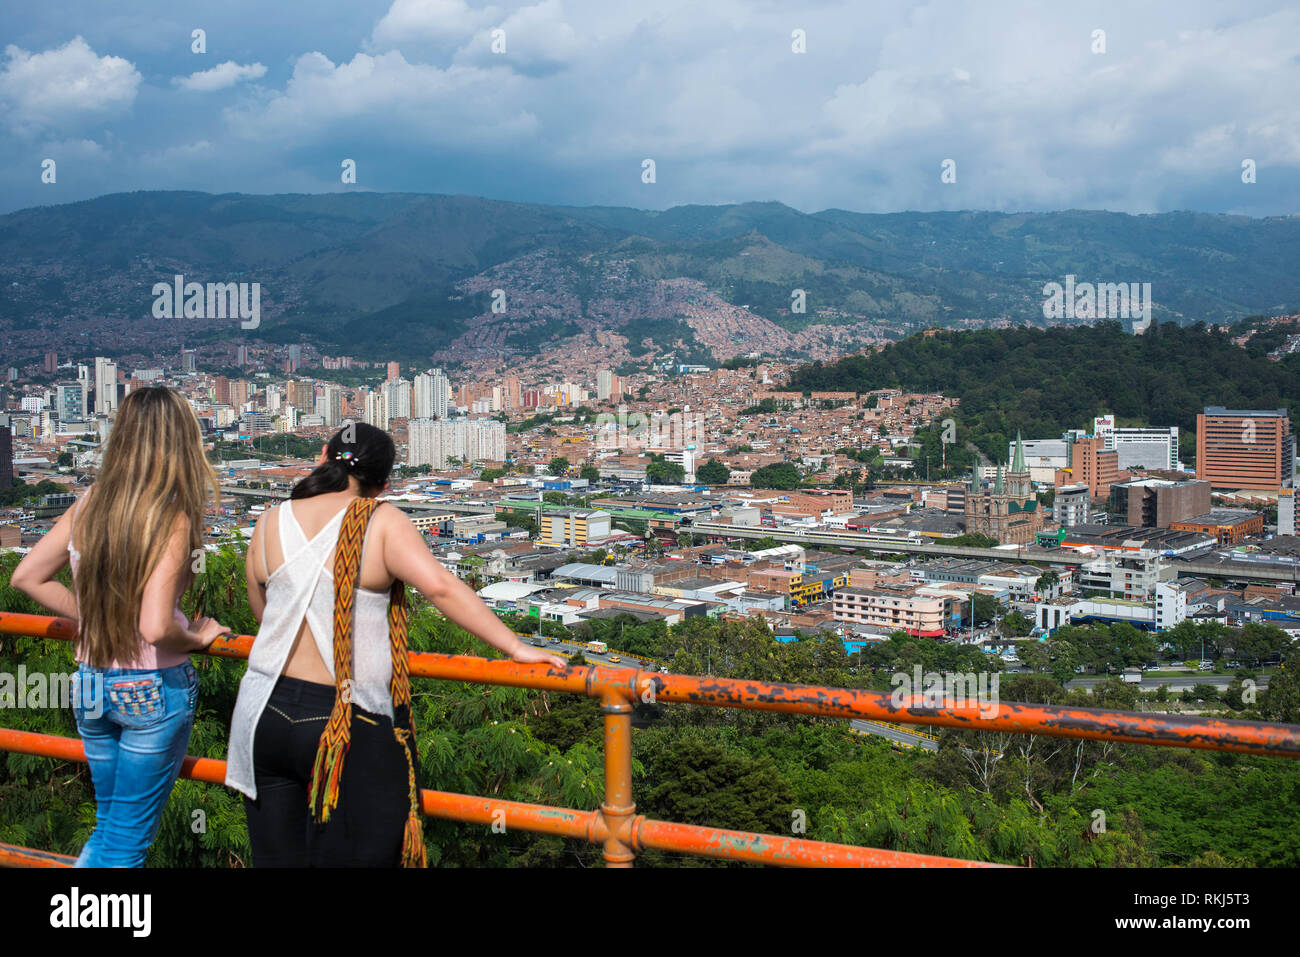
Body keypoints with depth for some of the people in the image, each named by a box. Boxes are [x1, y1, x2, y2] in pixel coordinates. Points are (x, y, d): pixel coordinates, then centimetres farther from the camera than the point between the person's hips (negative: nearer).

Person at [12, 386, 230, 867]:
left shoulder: (88, 505, 0)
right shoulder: (171, 519, -19)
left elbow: (27, 577, 8)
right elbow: (155, 627, -26)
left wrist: (93, 616, 12)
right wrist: (196, 636, -7)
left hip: (90, 685, 6)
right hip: (154, 689, -6)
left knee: (110, 824, 24)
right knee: (128, 842, 9)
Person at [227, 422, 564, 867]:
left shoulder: (269, 524, 4)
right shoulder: (380, 521, -10)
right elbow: (440, 585, -23)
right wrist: (516, 648, -19)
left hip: (267, 714, 5)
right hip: (346, 727, -5)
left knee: (277, 856, 16)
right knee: (356, 854, 6)